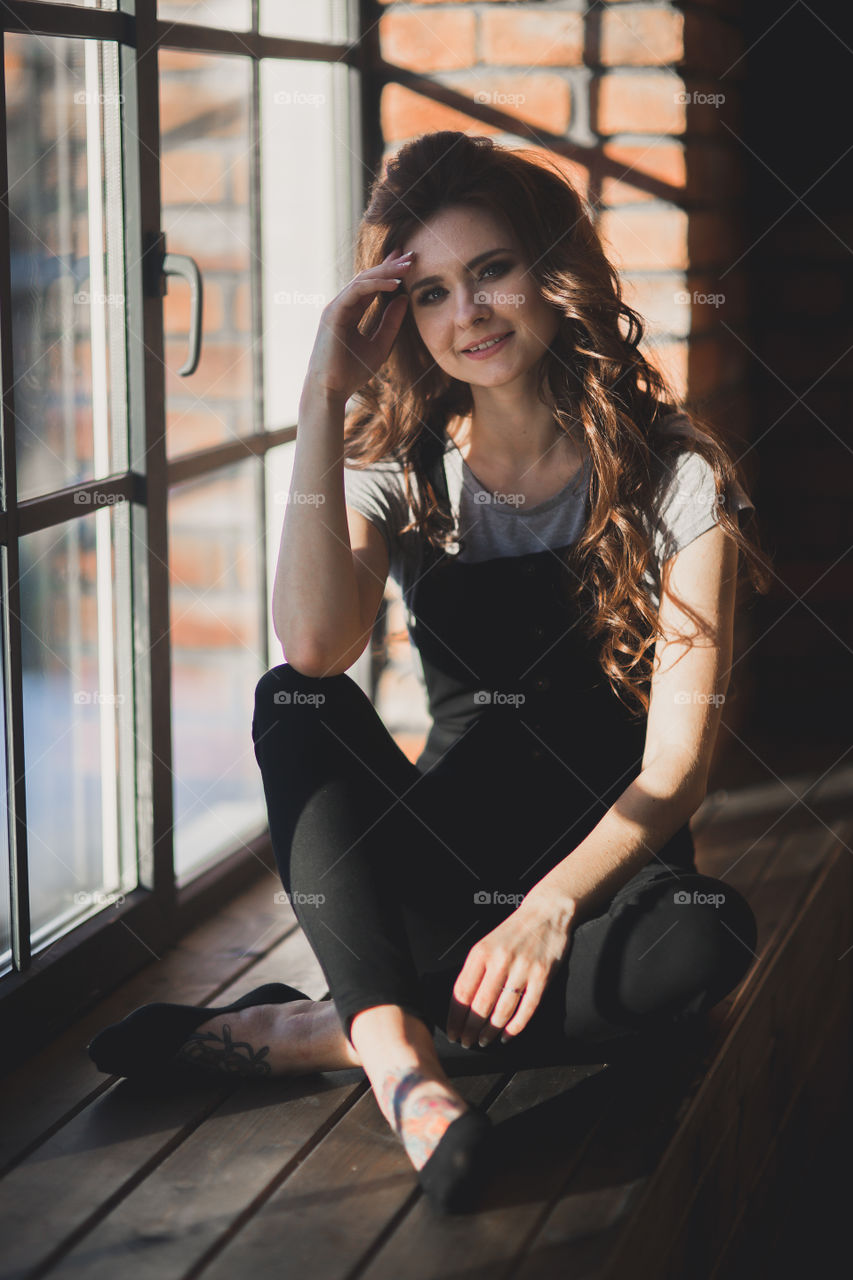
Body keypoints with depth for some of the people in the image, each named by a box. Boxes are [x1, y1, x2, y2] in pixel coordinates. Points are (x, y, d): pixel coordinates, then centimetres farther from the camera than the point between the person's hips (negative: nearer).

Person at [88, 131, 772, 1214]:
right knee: (296, 702, -23)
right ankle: (404, 1068, -38)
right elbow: (314, 644, -22)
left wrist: (552, 904, -28)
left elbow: (675, 762, -13)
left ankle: (307, 1033, -28)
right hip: (444, 863, 2)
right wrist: (324, 396, -20)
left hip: (609, 866, -1)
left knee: (709, 938, -34)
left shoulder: (673, 477, -7)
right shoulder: (402, 474, 1)